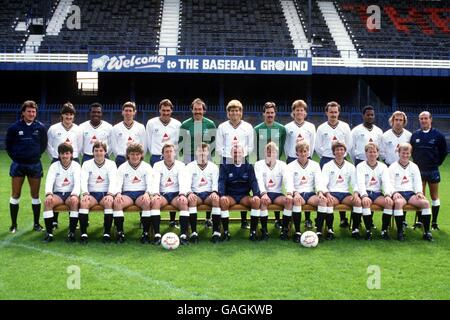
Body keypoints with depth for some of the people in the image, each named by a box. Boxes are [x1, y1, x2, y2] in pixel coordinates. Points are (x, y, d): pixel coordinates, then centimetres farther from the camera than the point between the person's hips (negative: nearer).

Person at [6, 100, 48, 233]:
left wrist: (36, 155, 3)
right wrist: (15, 157, 2)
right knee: (15, 195, 4)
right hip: (18, 165, -1)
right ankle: (13, 224, 13)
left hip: (35, 165, 1)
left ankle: (36, 224, 16)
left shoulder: (40, 127, -3)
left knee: (35, 195, 7)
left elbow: (43, 144, 9)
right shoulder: (14, 127, -6)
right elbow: (8, 144, 4)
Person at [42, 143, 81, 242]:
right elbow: (49, 181, -4)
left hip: (71, 194, -2)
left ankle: (72, 232, -29)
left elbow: (77, 182, -9)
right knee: (47, 201, -30)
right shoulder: (54, 166, 8)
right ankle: (49, 232, -25)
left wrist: (74, 195, -29)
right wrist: (49, 194, -25)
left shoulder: (76, 165, 4)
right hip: (57, 194, 2)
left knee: (74, 200, -35)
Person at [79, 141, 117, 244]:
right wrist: (85, 193, -23)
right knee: (84, 202, -31)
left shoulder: (111, 164, 7)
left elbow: (113, 181, -6)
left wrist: (110, 194, -24)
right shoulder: (86, 164, 9)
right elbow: (83, 180, -4)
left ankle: (107, 233, -28)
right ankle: (83, 233, -28)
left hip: (106, 194, -1)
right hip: (91, 193, 1)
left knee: (109, 202, -34)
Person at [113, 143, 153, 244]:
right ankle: (120, 232, -26)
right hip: (127, 193, 1)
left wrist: (147, 193, -19)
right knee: (116, 202, -32)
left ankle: (145, 233, -29)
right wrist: (118, 193, -17)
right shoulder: (122, 167, 14)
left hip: (141, 194, -1)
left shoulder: (147, 167, 12)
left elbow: (150, 184, 4)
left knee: (147, 202, -36)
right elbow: (118, 184, 6)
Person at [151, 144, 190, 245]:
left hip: (176, 194, 0)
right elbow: (155, 181, -7)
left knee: (184, 202, -33)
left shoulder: (180, 165, 7)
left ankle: (184, 234, -34)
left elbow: (183, 181, -7)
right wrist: (156, 194, -27)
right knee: (155, 201, -33)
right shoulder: (158, 165, 8)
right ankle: (157, 234, -34)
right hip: (162, 194, 0)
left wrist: (182, 194, -27)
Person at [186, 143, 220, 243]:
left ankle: (216, 231, -30)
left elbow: (215, 182, 4)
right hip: (195, 194, -1)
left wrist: (214, 192, -19)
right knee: (192, 199, -36)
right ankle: (193, 232, -36)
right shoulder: (190, 166, 9)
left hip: (209, 194, 1)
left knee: (216, 198, -34)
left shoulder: (214, 167, 14)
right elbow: (187, 182, -3)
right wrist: (189, 193, -25)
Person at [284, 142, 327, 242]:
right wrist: (295, 193, -30)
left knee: (323, 200, -30)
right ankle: (297, 232, -33)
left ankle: (319, 231, -28)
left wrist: (320, 192, -20)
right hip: (297, 193, -2)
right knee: (296, 200, -37)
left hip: (311, 194, 2)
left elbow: (319, 181, 2)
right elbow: (289, 182, -8)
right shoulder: (291, 166, 6)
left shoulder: (315, 165, 13)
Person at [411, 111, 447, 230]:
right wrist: (416, 162, 6)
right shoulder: (415, 135, 3)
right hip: (418, 170, 2)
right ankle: (420, 221, 14)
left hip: (433, 170, -2)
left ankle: (434, 222, 11)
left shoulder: (438, 135, -3)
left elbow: (444, 151, 3)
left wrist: (437, 163, 1)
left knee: (434, 196, 5)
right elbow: (411, 151, 12)